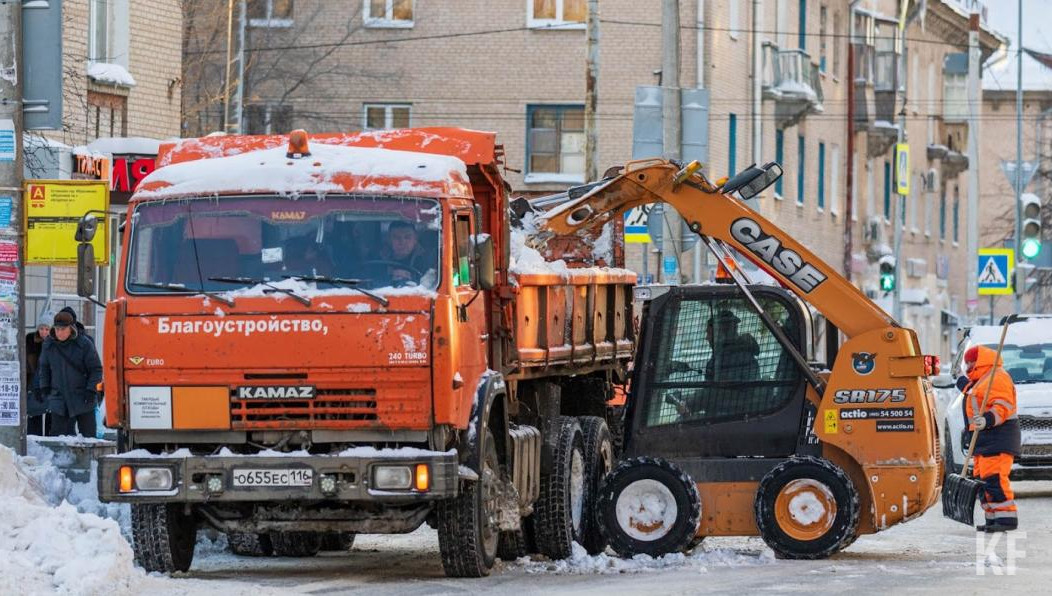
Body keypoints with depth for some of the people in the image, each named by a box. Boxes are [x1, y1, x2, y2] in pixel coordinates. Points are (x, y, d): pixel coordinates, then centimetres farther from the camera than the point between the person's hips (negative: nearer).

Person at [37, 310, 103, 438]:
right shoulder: (49, 345, 2)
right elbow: (44, 368, 16)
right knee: (57, 432, -2)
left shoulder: (84, 344, -9)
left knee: (88, 433, 4)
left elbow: (96, 369, -4)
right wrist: (44, 387, 6)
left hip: (83, 399, -2)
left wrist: (91, 390, -11)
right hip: (58, 398, 2)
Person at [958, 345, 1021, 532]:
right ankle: (993, 519, 13)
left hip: (997, 438, -11)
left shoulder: (997, 378, -11)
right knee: (982, 480, 10)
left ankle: (1007, 518, -21)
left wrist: (987, 420, -35)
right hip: (985, 439, 11)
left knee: (994, 478, -18)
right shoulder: (980, 380, 24)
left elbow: (1002, 406, -22)